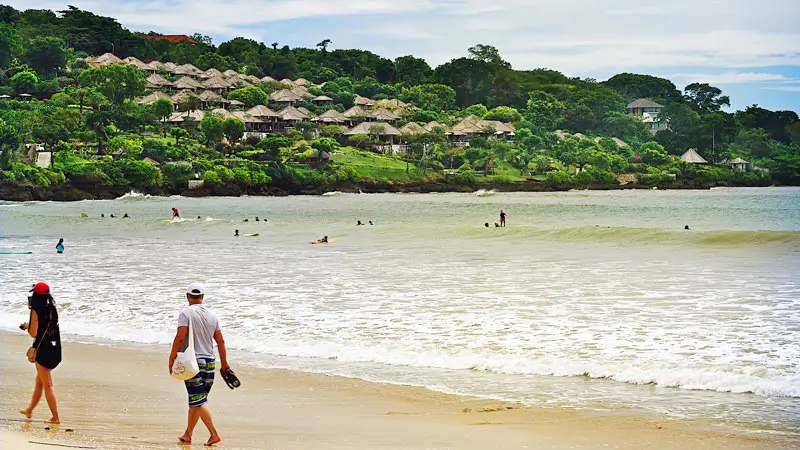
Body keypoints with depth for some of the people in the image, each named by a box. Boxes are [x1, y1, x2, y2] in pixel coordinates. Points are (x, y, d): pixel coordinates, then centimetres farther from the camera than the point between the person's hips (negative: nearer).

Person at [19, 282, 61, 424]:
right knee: (39, 380, 22)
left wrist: (27, 326, 5)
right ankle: (30, 410, 36)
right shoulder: (52, 309, 7)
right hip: (54, 349, 8)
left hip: (43, 349, -8)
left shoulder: (36, 311, -13)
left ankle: (56, 417, -4)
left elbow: (33, 333, -14)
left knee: (47, 385, -3)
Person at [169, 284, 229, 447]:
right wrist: (224, 364, 17)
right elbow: (220, 341, 11)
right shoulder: (212, 315, 10)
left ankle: (214, 434, -16)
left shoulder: (186, 313, -7)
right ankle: (187, 435, 23)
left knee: (198, 401, -7)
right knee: (196, 401, 15)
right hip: (209, 361, 6)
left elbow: (180, 337, -16)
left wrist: (172, 358, -9)